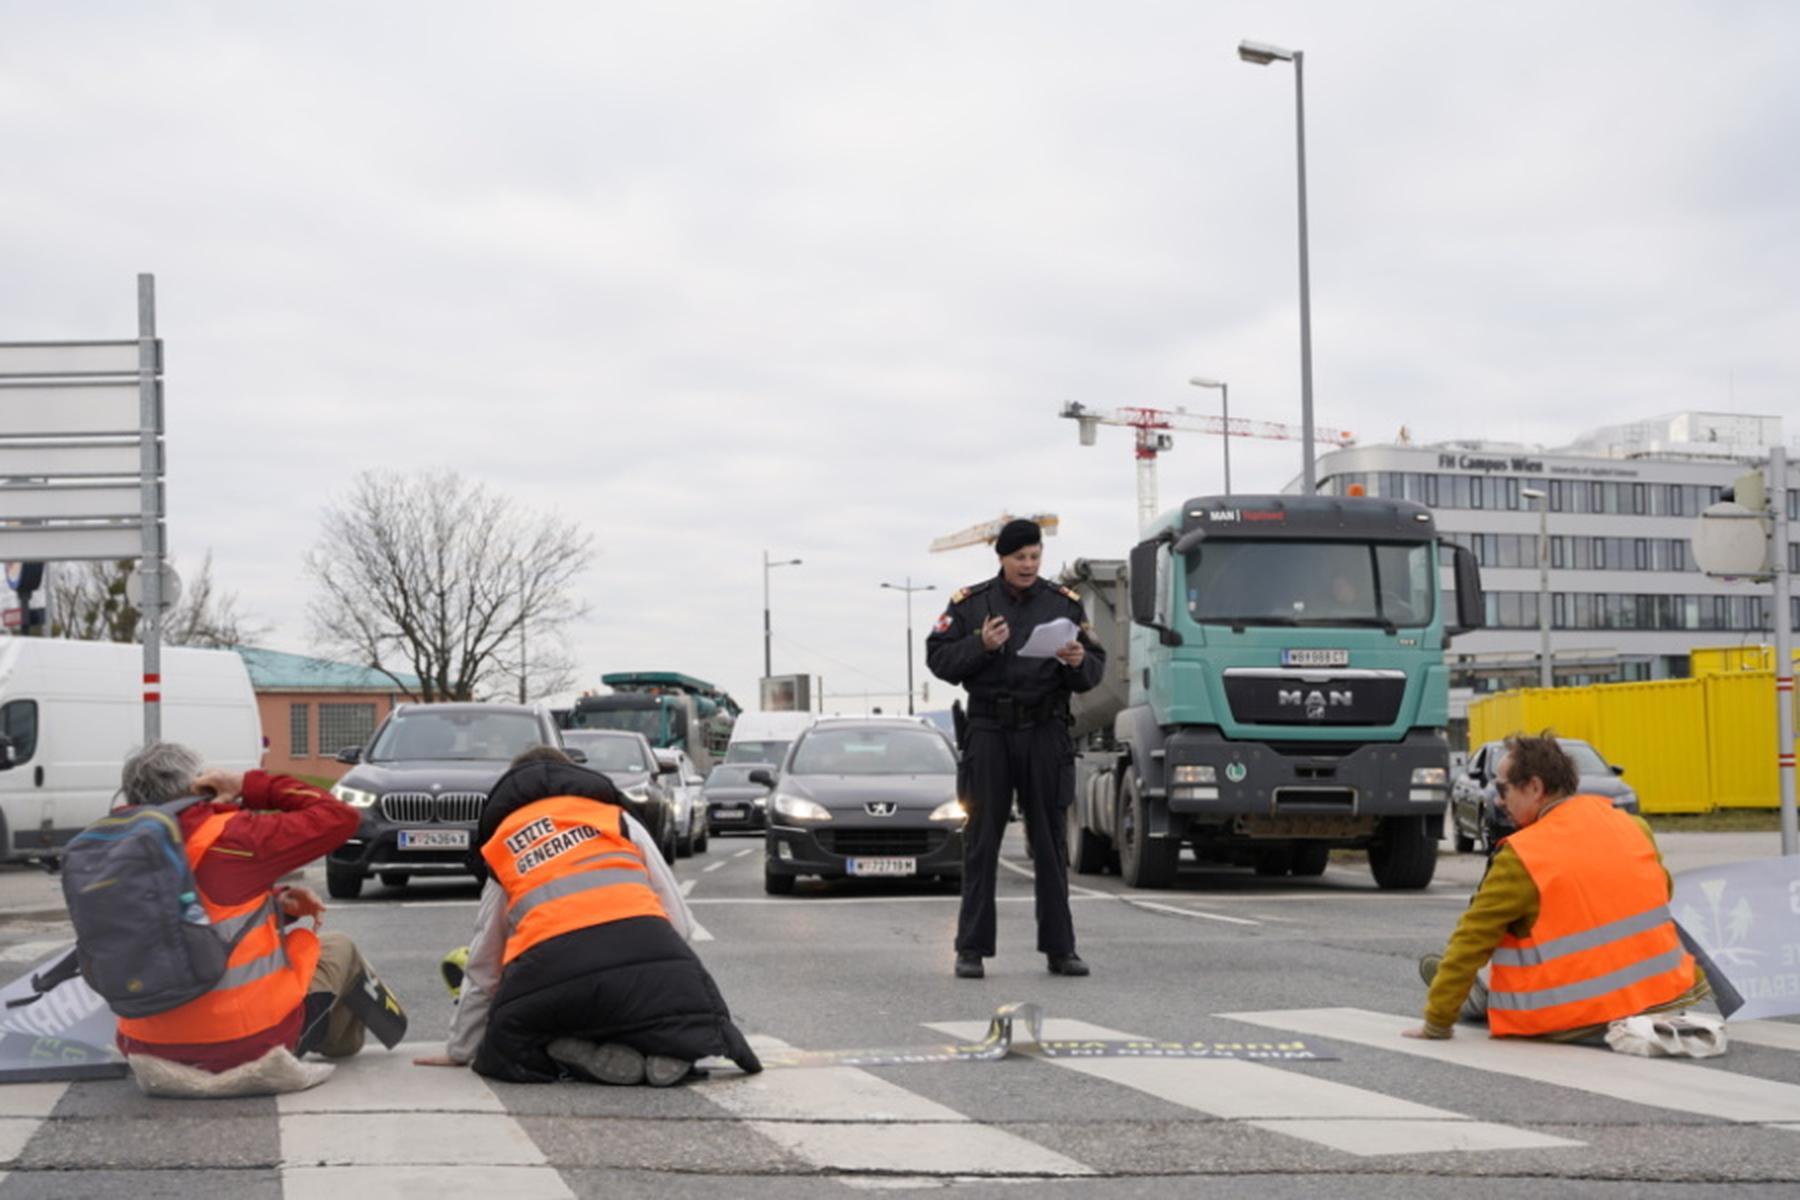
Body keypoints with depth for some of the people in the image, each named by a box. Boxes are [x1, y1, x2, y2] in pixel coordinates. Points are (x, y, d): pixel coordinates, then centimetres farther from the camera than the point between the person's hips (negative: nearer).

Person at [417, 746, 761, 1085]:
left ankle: (578, 1056, -5)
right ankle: (664, 1052, -8)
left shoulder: (501, 847, 28)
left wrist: (460, 1050, 42)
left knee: (506, 1049, 25)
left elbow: (483, 967, 32)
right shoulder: (618, 818, 24)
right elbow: (680, 922, 17)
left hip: (551, 972, 0)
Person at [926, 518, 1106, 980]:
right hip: (989, 731, -1)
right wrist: (980, 645, -16)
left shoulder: (1065, 603, 8)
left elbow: (1095, 670, 7)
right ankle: (972, 949, 4)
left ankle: (1059, 948, 8)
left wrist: (1079, 661, -15)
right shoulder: (970, 602, 5)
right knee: (982, 840, 0)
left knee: (1050, 840, 3)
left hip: (1046, 730, 1)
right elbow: (939, 660, 0)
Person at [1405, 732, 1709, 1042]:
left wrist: (1436, 1022, -3)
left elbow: (1472, 940, -10)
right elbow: (1661, 890, 18)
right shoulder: (1633, 826, 1)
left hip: (1581, 1024, -6)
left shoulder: (1521, 857, -15)